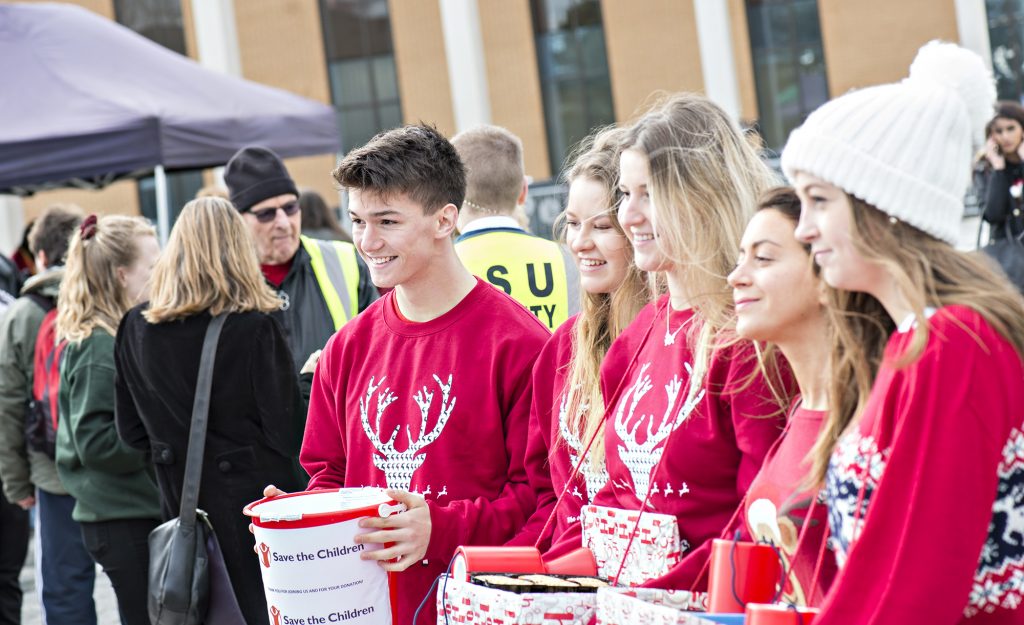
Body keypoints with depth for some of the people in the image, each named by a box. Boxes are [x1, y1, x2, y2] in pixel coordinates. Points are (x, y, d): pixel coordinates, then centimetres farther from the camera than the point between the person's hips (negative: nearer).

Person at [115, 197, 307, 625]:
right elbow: (289, 435, -13)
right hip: (256, 506, -5)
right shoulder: (255, 328, -14)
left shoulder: (136, 328, 0)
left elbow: (132, 432, 9)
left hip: (182, 507, 5)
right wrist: (309, 381, 2)